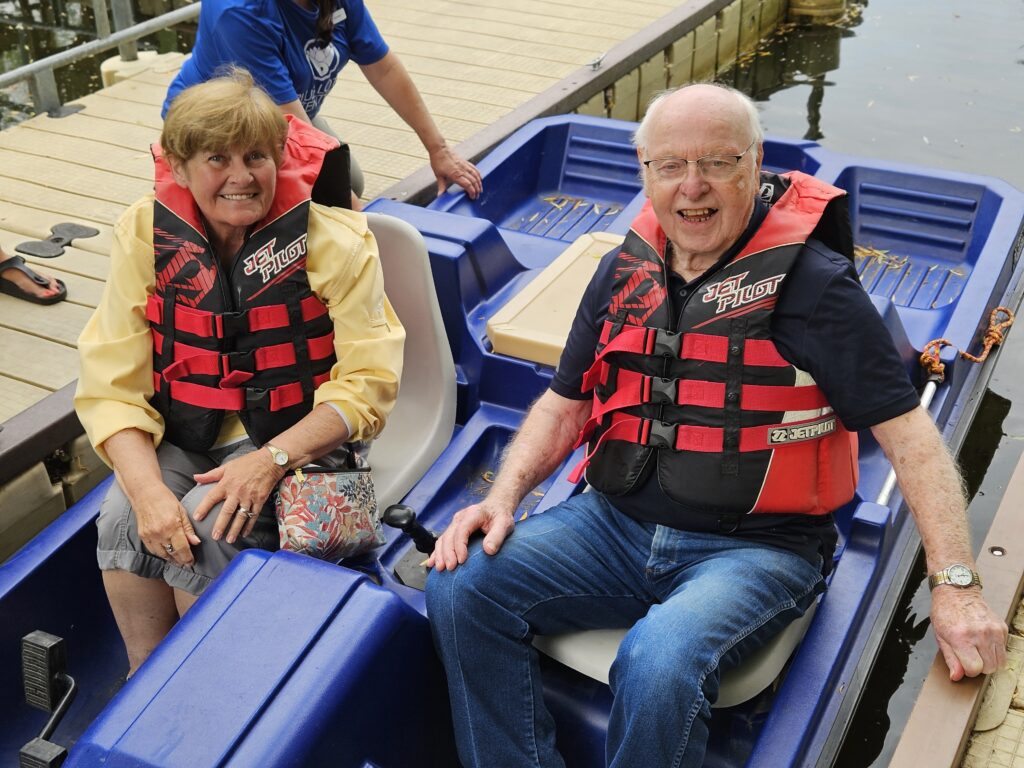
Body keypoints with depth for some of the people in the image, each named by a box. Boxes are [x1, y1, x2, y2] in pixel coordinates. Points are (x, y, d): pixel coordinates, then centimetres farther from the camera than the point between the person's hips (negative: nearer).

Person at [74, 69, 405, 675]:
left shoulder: (335, 241, -13)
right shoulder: (145, 236, -6)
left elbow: (368, 381, -13)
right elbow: (111, 386, -8)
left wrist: (271, 458, -26)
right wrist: (147, 489, -25)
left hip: (298, 435, -3)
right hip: (184, 435, 3)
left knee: (209, 528, -26)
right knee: (123, 518, -24)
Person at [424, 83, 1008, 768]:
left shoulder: (812, 284, -8)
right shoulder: (627, 272, 8)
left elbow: (907, 432, -10)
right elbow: (565, 404, 16)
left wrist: (956, 586, -16)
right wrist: (503, 497, -1)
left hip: (755, 548, -5)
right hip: (617, 525, 5)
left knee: (657, 666, -33)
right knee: (460, 591, -14)